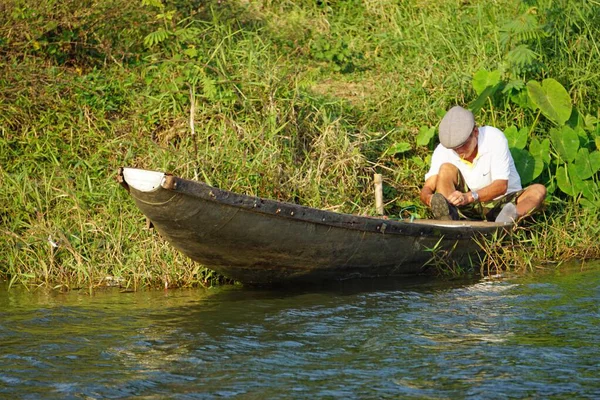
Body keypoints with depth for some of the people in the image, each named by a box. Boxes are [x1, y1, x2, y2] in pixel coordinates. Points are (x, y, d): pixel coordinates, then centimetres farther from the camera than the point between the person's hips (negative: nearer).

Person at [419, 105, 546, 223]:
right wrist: (429, 198, -43)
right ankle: (447, 222, -48)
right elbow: (427, 187, -17)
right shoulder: (443, 150, -12)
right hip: (469, 207, 1)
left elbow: (501, 186, -26)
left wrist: (469, 197, -42)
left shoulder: (495, 138, -19)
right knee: (446, 169, -21)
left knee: (538, 191, -29)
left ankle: (507, 220, -62)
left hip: (502, 202, -1)